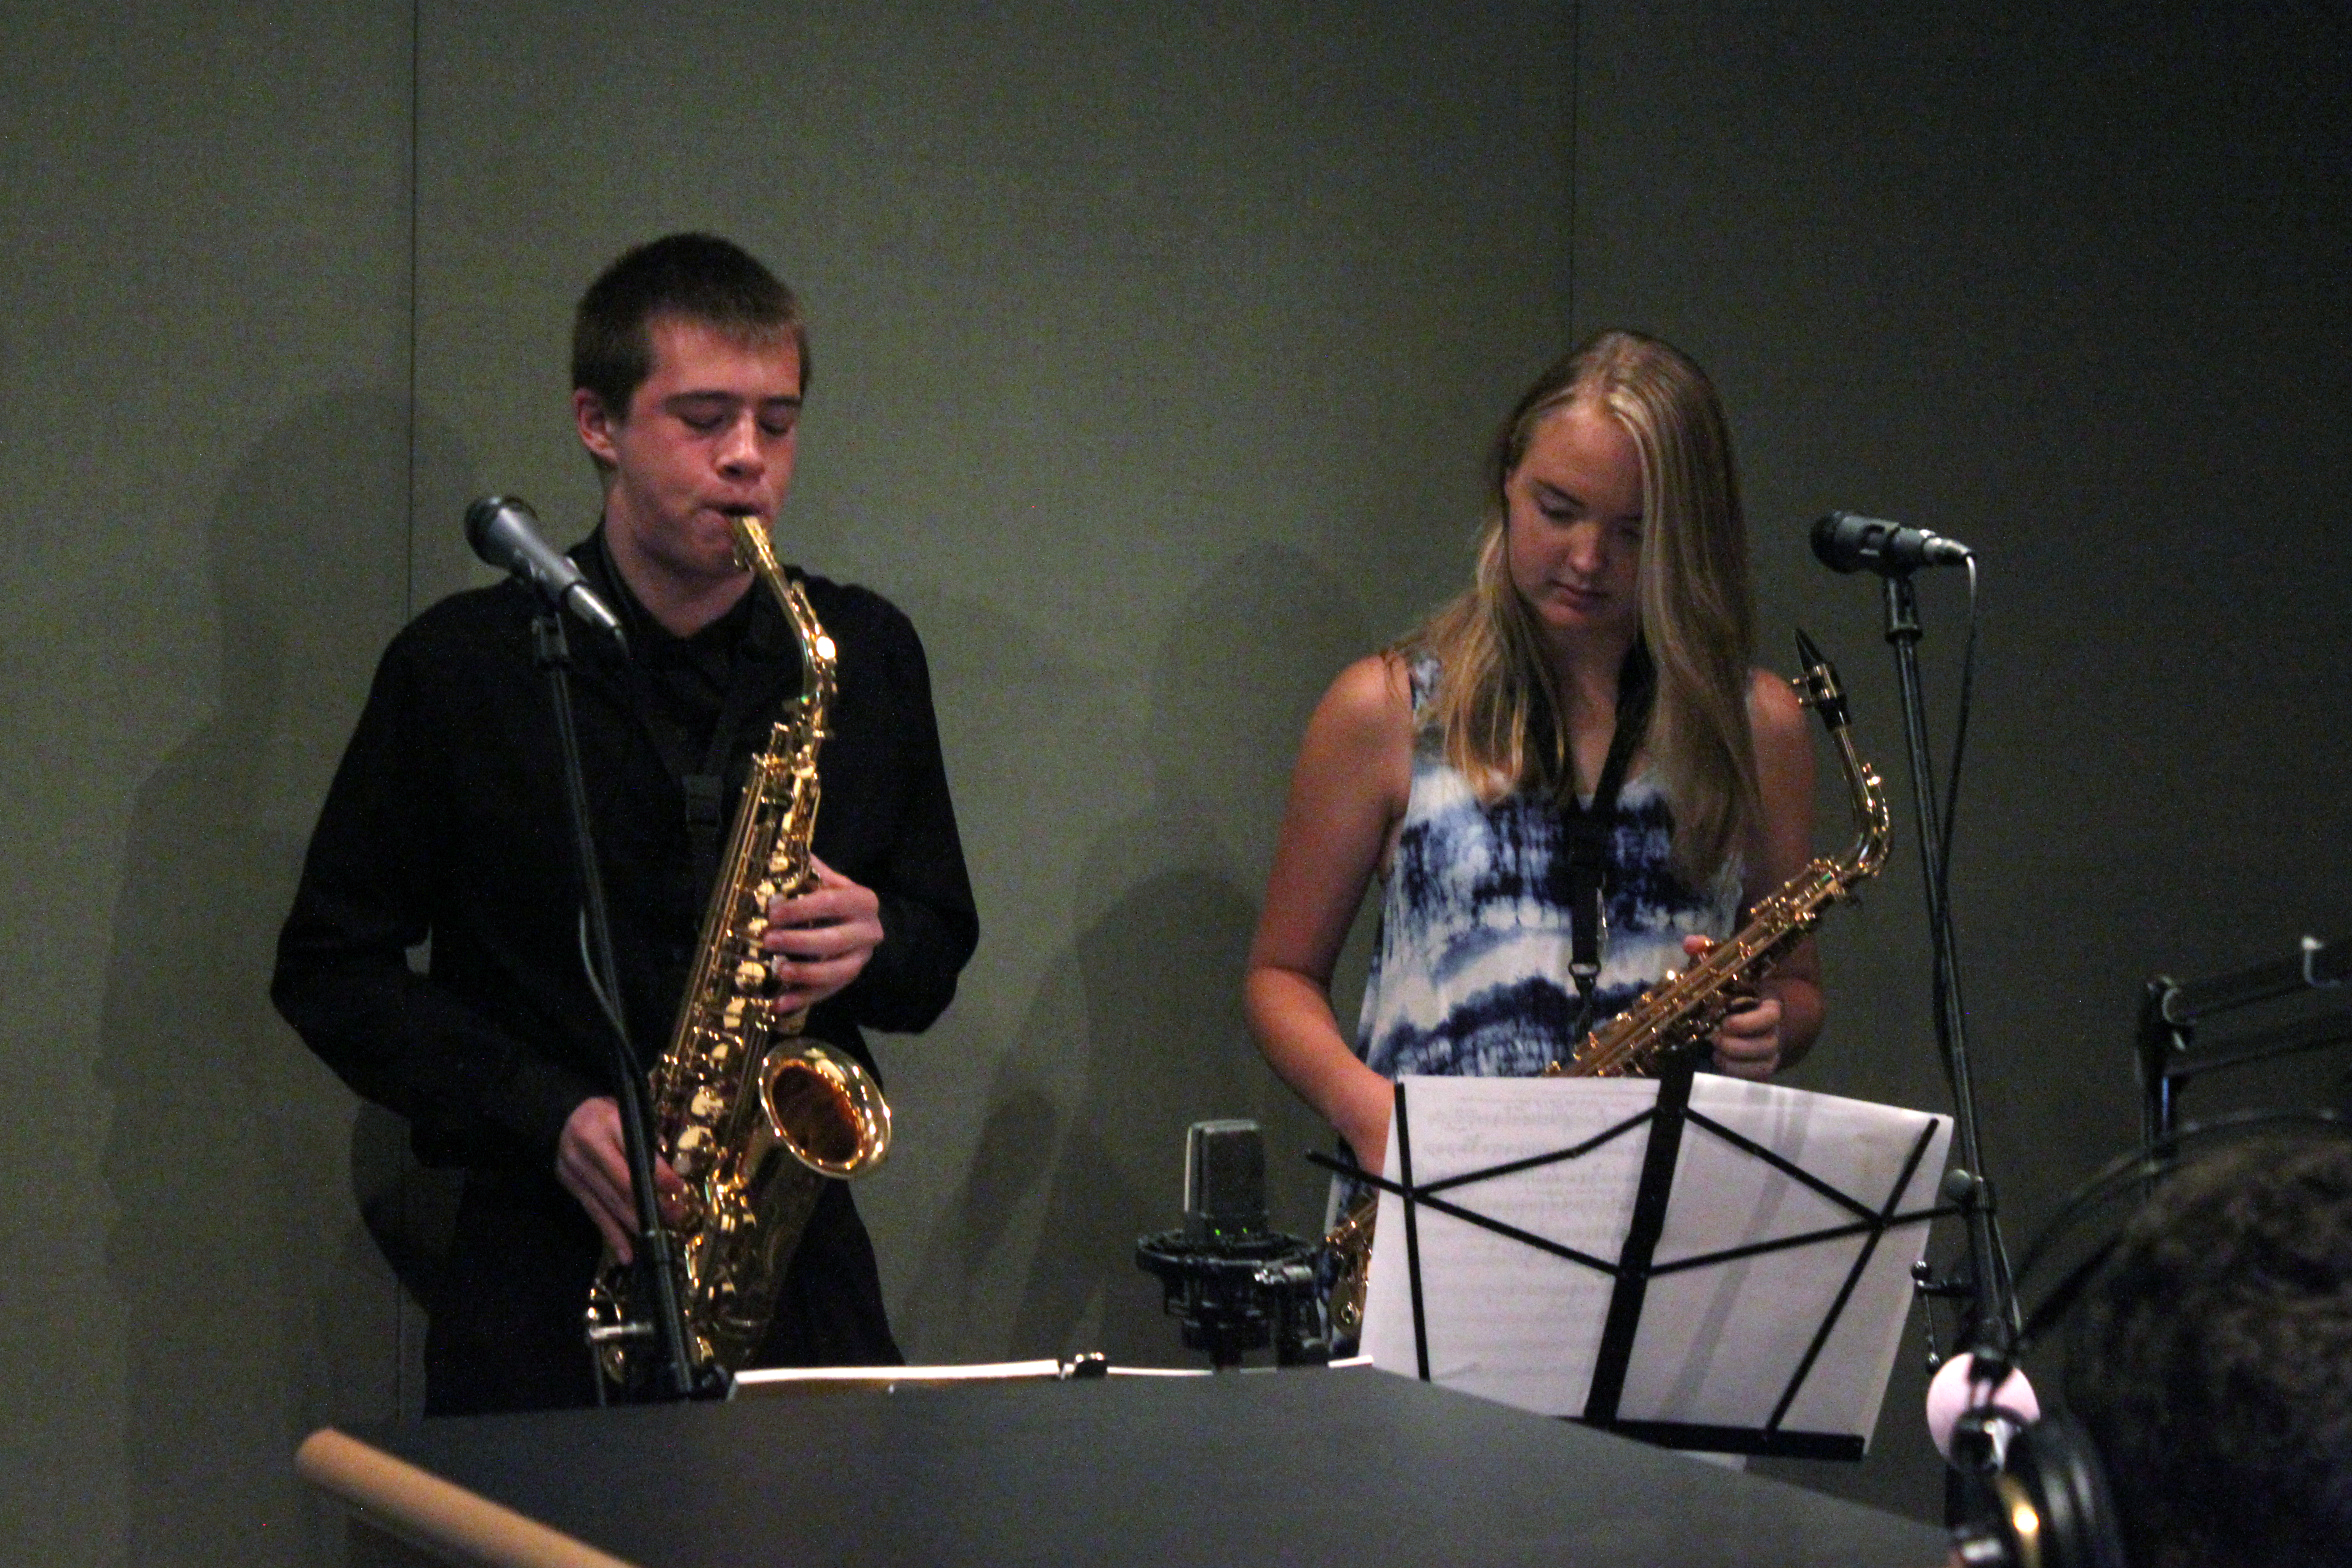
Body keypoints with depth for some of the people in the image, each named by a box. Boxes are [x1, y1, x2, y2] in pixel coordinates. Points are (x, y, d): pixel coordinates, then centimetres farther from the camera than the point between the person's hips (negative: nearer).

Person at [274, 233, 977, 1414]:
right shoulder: (465, 665, -1)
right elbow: (330, 966, 1)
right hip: (544, 1270, -2)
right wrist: (550, 1118, -11)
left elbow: (938, 954, 17)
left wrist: (873, 942, -8)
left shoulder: (864, 655, 9)